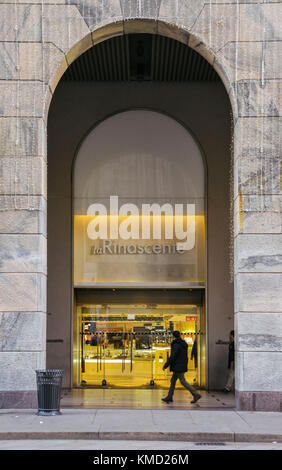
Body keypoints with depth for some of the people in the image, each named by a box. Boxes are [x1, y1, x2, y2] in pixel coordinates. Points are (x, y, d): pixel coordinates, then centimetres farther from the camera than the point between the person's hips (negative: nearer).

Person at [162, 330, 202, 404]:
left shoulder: (176, 345, -18)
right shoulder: (183, 344, 10)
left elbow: (172, 357, -21)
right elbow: (185, 356, 16)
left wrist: (165, 366, -14)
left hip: (178, 367, -10)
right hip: (183, 366, 10)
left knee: (183, 382, -7)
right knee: (173, 381, 16)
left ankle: (196, 395, -11)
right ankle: (169, 397, 21)